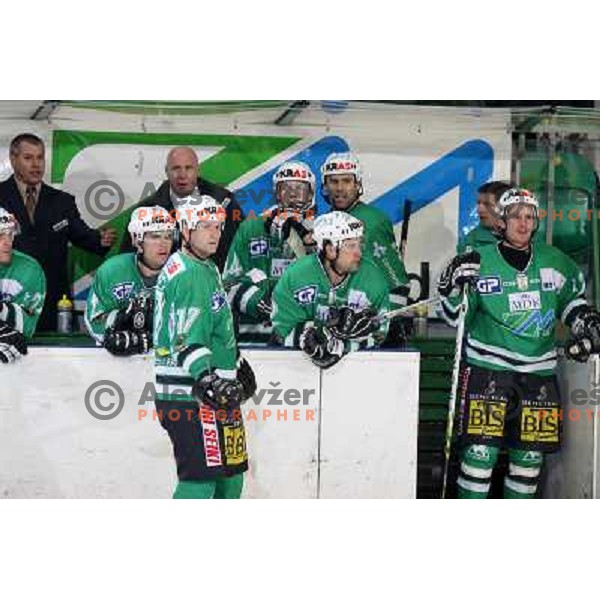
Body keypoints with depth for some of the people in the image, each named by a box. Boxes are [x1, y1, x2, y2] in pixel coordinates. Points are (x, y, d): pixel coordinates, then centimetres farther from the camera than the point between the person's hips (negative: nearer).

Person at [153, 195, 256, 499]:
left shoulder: (206, 268, 17)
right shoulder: (188, 274, -16)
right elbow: (186, 340, -25)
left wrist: (236, 363, 34)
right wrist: (208, 378, -36)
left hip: (212, 393, 11)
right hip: (189, 395, -11)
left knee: (230, 473, 17)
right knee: (200, 478, -10)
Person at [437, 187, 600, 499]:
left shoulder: (554, 261, 7)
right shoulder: (479, 262, -3)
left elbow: (571, 297, 25)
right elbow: (456, 318, 1)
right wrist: (453, 289, -17)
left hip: (539, 369, 4)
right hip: (488, 366, -4)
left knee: (530, 454, 9)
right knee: (481, 448, -10)